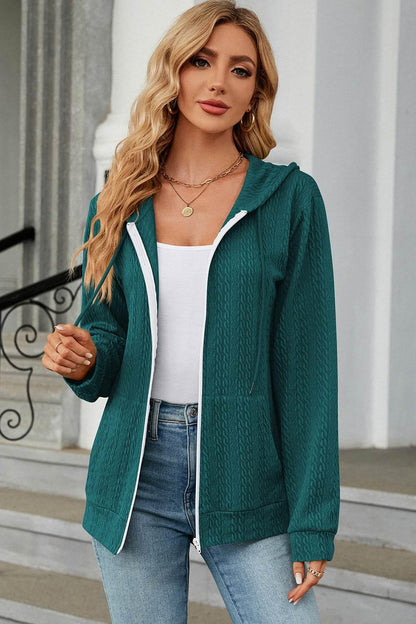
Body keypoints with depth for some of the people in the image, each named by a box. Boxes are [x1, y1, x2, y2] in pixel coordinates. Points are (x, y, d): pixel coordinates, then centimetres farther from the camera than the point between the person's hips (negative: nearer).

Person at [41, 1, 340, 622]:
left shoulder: (290, 198, -2)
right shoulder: (120, 204, 7)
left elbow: (306, 361, -5)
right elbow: (107, 334, 13)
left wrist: (313, 522, -9)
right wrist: (82, 358, -12)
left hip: (246, 474, -2)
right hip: (139, 474, 2)